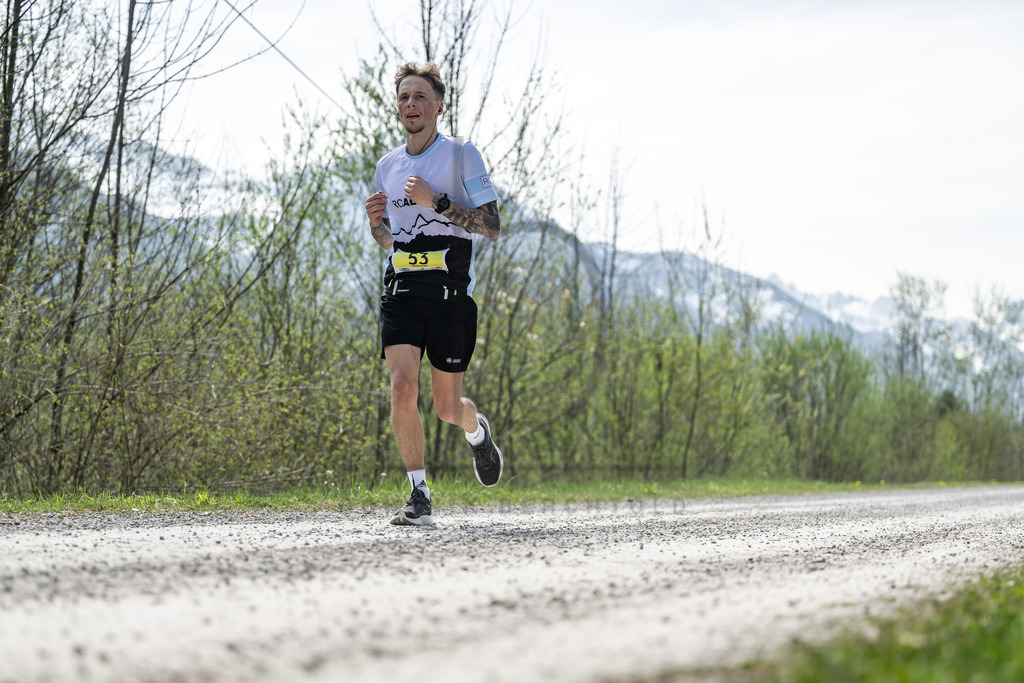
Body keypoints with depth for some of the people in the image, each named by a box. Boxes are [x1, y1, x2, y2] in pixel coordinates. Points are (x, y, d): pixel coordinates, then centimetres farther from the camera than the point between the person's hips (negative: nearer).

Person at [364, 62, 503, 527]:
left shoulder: (461, 154, -1)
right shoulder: (388, 166, 14)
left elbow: (492, 225, -8)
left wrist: (436, 201, -17)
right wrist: (376, 221, 2)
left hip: (450, 291, -3)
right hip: (401, 290, 3)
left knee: (446, 406, 2)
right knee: (402, 387, -16)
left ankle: (477, 430, 39)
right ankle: (419, 497, -8)